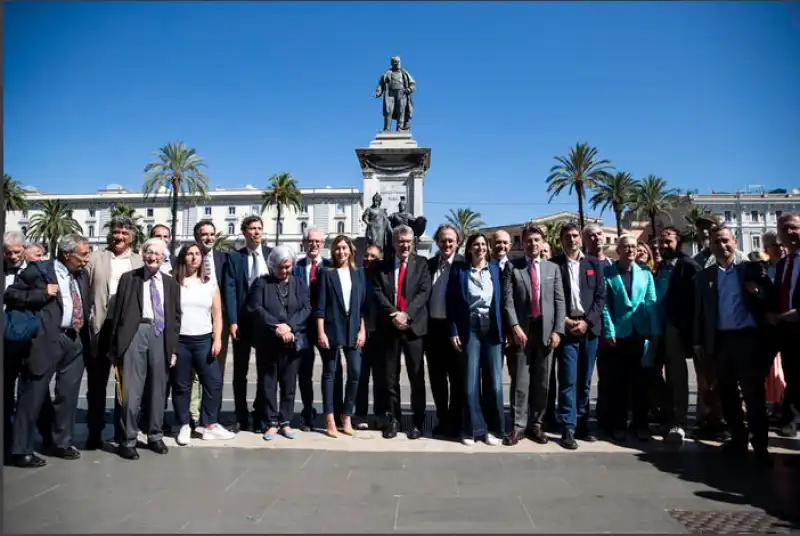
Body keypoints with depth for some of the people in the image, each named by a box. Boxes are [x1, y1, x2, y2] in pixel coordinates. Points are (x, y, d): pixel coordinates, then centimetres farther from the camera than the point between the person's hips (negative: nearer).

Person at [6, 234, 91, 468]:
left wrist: (86, 324, 10)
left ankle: (61, 443, 25)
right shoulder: (39, 270, -4)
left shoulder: (82, 275, 14)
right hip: (47, 340, -6)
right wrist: (41, 294, -16)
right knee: (34, 394, 1)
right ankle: (21, 450, 11)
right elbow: (10, 295, -4)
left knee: (68, 395, 12)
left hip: (75, 341, 6)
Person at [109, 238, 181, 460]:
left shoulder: (171, 284, 14)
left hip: (161, 336, 3)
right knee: (131, 389, -3)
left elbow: (176, 317, 12)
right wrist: (115, 345, -3)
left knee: (158, 389, 9)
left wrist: (173, 347, 5)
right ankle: (128, 440, 8)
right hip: (135, 333, -2)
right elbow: (119, 311, 3)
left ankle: (155, 436, 22)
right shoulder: (129, 278, 7)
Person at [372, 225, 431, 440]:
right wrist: (393, 315, -15)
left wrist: (406, 314, -17)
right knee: (391, 377, 8)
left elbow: (424, 291, -5)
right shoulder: (383, 266, 9)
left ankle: (418, 422, 14)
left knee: (417, 377, 3)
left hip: (413, 325, -1)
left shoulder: (421, 263, 5)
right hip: (389, 326, 2)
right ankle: (393, 419, 20)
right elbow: (377, 293, -1)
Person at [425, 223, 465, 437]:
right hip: (433, 327, 4)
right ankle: (442, 419, 26)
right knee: (437, 377, 12)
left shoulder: (464, 264, -5)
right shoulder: (429, 264, 9)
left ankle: (455, 422, 19)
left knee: (457, 377, 6)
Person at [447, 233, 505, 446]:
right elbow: (452, 303, 1)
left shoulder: (496, 270, 9)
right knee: (470, 381, 0)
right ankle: (473, 428, 12)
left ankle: (494, 429, 13)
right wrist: (453, 331, -5)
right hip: (469, 329, -1)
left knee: (494, 381, 1)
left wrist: (504, 330, 0)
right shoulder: (459, 270, 3)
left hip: (492, 328, 1)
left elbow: (502, 301, 7)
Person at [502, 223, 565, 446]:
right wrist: (515, 326, -14)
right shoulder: (512, 267, 4)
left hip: (546, 331, 2)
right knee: (520, 381, 1)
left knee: (542, 382, 8)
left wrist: (557, 330, -4)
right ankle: (518, 426, 9)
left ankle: (537, 425, 19)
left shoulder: (553, 268, 12)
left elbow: (559, 301, 6)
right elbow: (507, 300, -4)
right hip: (522, 330, -2)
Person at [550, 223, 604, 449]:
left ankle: (582, 426, 18)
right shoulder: (554, 264, 2)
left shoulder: (593, 264, 10)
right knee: (568, 380, -5)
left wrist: (587, 321, -6)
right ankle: (568, 429, 0)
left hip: (589, 327, 3)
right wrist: (564, 321, -10)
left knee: (585, 381, 9)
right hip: (566, 327, -3)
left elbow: (600, 296, 5)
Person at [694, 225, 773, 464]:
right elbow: (699, 311, 9)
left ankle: (760, 445, 7)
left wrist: (759, 293, -18)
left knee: (754, 393, -1)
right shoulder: (704, 276, 9)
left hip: (747, 338, -3)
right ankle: (738, 439, 23)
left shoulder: (752, 269, 4)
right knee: (727, 394, 10)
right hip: (720, 341, 3)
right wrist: (699, 342, 5)